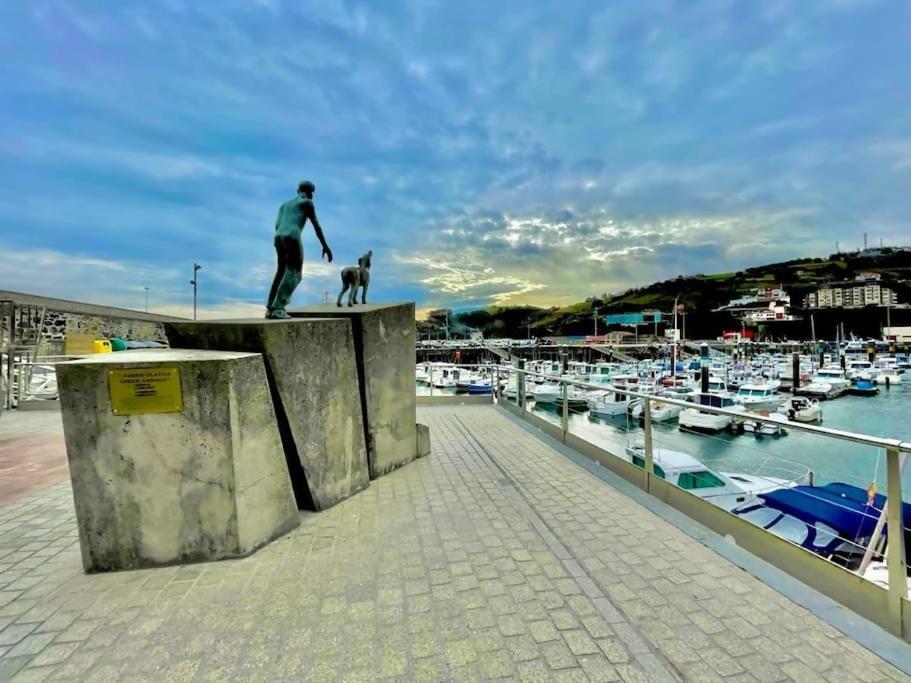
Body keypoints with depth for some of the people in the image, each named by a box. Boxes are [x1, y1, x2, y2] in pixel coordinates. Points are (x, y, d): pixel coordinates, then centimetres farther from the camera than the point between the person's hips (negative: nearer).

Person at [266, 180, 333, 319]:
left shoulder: (284, 204, 29)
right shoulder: (307, 202, 12)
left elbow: (277, 226, 18)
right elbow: (316, 225, 3)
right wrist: (325, 246, 3)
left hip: (278, 238, 7)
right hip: (292, 237, -7)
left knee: (281, 271, 16)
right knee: (295, 274, -6)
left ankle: (270, 308, 12)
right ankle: (278, 308, -18)